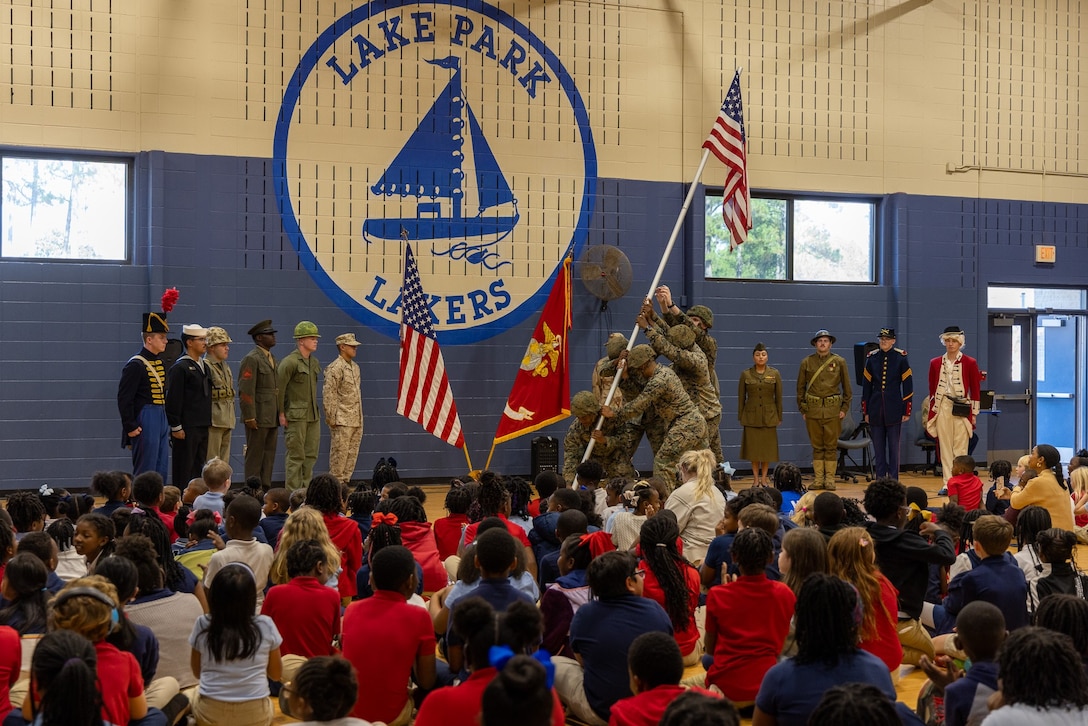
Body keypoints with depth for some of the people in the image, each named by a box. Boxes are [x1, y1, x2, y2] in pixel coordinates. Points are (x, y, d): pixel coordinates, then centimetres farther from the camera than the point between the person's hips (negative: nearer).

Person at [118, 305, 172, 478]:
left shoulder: (161, 361, 12)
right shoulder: (136, 365, -13)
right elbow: (124, 398, -15)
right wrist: (130, 427, -15)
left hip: (162, 419, 9)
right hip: (145, 421, -9)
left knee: (161, 471, 11)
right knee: (145, 471, -5)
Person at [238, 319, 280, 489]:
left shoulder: (272, 358, 18)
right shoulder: (251, 359, -10)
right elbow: (245, 391, -16)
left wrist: (279, 414, 18)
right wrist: (250, 417, -20)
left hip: (272, 417, 9)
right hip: (259, 417, -9)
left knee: (269, 456, 10)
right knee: (255, 456, -4)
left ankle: (266, 489, 15)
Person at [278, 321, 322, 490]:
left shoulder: (314, 362, 13)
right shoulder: (290, 362, -12)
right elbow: (279, 388, -12)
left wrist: (315, 410, 17)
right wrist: (281, 413, -12)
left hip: (313, 416, 8)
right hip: (296, 416, -8)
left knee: (311, 455, 9)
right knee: (296, 456, -5)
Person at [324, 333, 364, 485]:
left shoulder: (355, 367, 16)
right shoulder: (335, 368, -10)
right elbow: (328, 394, -13)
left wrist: (360, 417, 18)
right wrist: (331, 418, -16)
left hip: (356, 420, 8)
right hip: (342, 421, -8)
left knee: (352, 455, 9)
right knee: (340, 454, -6)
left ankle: (344, 482, 15)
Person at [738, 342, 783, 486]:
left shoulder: (775, 374, 2)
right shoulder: (746, 374, 0)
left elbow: (778, 397, 5)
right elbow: (741, 397, 4)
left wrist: (779, 417, 3)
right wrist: (740, 417, 2)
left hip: (769, 416, 0)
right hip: (751, 416, 0)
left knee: (768, 448, 3)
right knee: (753, 448, 1)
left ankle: (763, 478, 14)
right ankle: (756, 479, 11)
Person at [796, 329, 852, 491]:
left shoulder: (839, 362, 3)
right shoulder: (806, 363, 5)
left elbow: (847, 387, 7)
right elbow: (800, 388, 10)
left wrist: (844, 408, 1)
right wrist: (802, 409, 6)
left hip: (833, 410, -1)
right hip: (813, 410, 1)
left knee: (831, 446, 2)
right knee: (817, 446, 6)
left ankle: (830, 479, 7)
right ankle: (818, 479, 11)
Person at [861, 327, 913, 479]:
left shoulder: (901, 357, -1)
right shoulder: (871, 358, 6)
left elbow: (908, 385, -1)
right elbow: (866, 386, 10)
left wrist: (907, 411, -4)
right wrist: (866, 411, 8)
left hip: (894, 410, -3)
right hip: (876, 411, 3)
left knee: (894, 448, 2)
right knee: (878, 448, 6)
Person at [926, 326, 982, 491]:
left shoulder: (970, 363, 2)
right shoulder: (935, 363, 9)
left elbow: (975, 390, 3)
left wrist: (974, 414, 0)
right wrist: (931, 412, 9)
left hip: (961, 409, -2)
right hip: (942, 408, 2)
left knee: (960, 449, -3)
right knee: (945, 448, 2)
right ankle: (948, 483, 6)